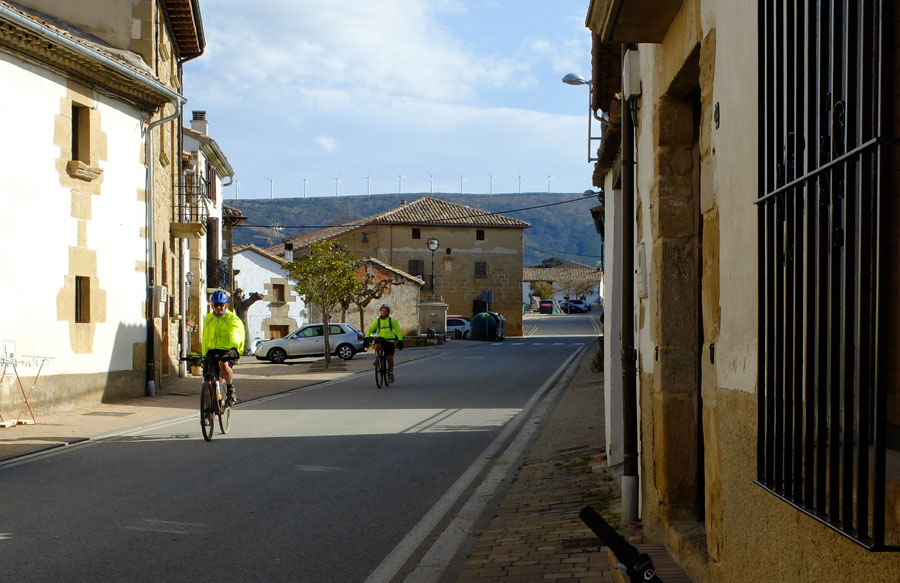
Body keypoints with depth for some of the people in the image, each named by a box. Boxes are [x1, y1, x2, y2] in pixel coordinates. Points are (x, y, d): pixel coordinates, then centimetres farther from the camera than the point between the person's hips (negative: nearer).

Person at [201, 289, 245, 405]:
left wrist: (234, 346, -44)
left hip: (228, 351, -5)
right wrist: (204, 355, 12)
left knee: (223, 364, -36)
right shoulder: (208, 319, 12)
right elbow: (205, 338, 18)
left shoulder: (232, 319, -5)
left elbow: (235, 333, -24)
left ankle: (231, 391, -15)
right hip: (212, 351, 5)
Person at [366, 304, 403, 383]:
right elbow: (370, 329, -1)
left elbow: (398, 331, 5)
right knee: (377, 341, -35)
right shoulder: (377, 321, 7)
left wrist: (400, 340, -7)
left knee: (390, 357, -6)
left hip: (390, 341, 0)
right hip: (381, 339, 0)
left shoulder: (392, 321, 6)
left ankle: (390, 373, 11)